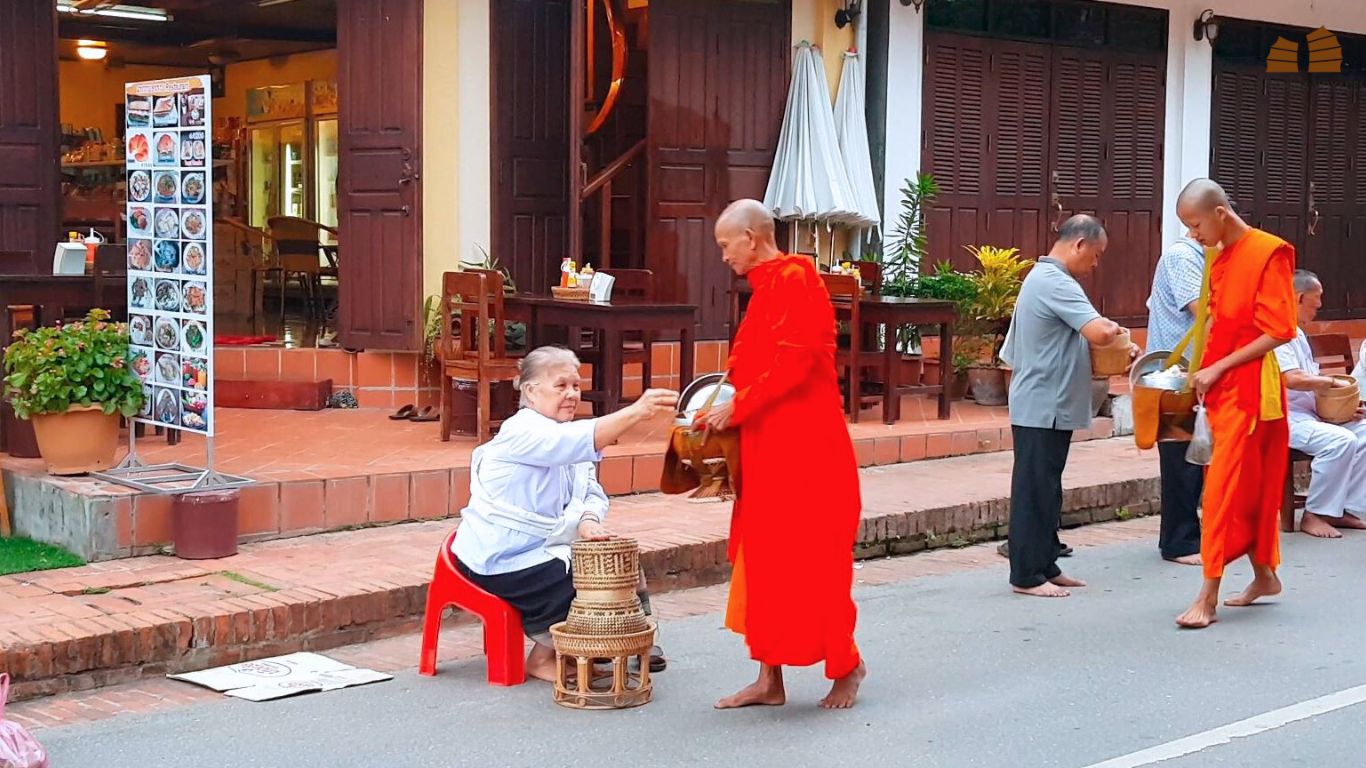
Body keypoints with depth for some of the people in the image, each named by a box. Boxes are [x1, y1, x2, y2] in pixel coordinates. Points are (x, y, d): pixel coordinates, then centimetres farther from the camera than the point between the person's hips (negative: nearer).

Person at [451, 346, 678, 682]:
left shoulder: (563, 437, 11)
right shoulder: (523, 432, -19)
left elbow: (591, 493, 1)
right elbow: (582, 440, -39)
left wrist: (588, 520, -23)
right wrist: (637, 411, -51)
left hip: (542, 548, 9)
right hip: (499, 562, -9)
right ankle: (542, 658, -2)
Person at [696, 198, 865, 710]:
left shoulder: (794, 280, -13)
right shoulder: (766, 287, 16)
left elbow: (793, 361, -21)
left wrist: (737, 406, -17)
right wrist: (723, 408, 7)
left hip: (803, 451, -10)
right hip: (767, 450, 10)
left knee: (809, 564, -1)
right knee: (762, 561, 9)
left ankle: (845, 666, 14)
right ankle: (769, 678, 13)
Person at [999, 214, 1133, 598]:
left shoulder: (1042, 277, 16)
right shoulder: (1055, 283, -18)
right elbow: (1099, 332, -28)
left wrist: (1117, 345, 13)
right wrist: (1116, 331, -7)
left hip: (1048, 406, 11)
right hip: (1043, 407, -11)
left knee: (1046, 490, 15)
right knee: (1034, 490, -4)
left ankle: (1045, 567, 22)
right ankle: (1026, 576, 1)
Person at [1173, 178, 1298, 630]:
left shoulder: (1268, 254, -13)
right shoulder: (1219, 259, 11)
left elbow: (1279, 332, -15)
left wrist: (1219, 368, -15)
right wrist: (1201, 370, 4)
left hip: (1248, 386, -8)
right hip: (1220, 386, 8)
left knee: (1225, 486, -9)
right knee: (1251, 485, 15)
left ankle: (1209, 596, -9)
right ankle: (1264, 574, 27)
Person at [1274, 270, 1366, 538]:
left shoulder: (1296, 332, 20)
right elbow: (1292, 379, -26)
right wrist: (1332, 382, -11)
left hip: (1308, 413, 11)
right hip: (1282, 417, -11)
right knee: (1340, 440, -29)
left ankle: (1344, 509, 1)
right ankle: (1314, 516, -18)